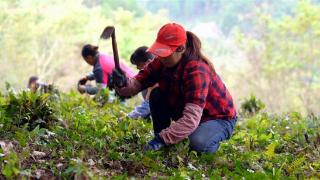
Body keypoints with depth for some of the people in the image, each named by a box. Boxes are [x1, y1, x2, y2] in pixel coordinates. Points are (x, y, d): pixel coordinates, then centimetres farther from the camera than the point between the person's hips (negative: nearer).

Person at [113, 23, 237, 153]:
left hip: (220, 118, -6)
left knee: (198, 143, -36)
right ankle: (161, 142, -1)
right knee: (156, 95, -14)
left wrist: (163, 138, -49)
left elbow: (192, 118, -42)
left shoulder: (197, 70, -33)